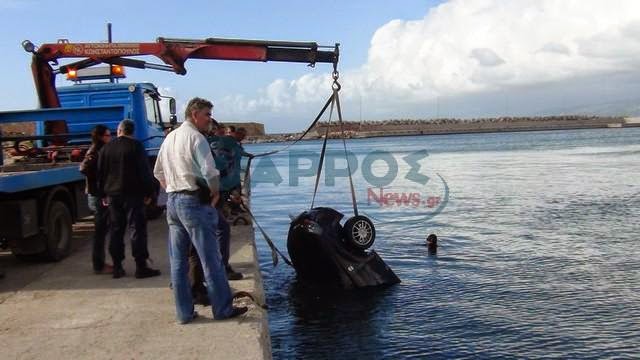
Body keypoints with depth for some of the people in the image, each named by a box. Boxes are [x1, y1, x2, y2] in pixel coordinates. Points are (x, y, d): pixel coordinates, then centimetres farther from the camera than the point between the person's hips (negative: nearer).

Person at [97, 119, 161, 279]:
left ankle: (117, 267, 12)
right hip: (133, 194, -5)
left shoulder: (106, 148, 9)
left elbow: (101, 173, 13)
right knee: (137, 229, -4)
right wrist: (148, 192, -4)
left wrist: (103, 194, 18)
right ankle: (141, 267, -5)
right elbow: (145, 170, -9)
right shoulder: (136, 146, -6)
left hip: (112, 194, 5)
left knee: (115, 230, 10)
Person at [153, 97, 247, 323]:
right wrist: (215, 193, -4)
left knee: (178, 261, 10)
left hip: (172, 201, 8)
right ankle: (223, 309, 8)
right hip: (194, 201, -8)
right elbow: (210, 172, -20)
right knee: (211, 259, 0)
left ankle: (184, 312, 16)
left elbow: (158, 172, 21)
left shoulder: (170, 138, 15)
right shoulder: (196, 137, -11)